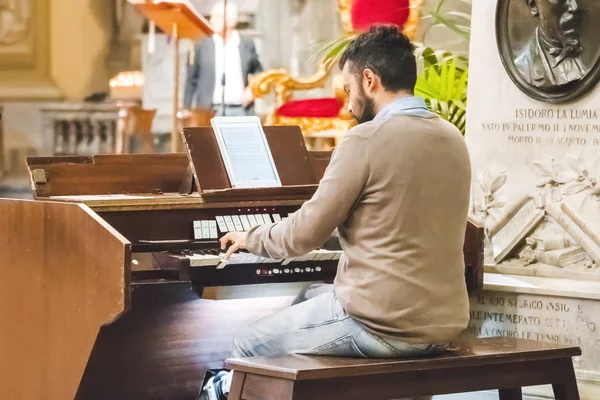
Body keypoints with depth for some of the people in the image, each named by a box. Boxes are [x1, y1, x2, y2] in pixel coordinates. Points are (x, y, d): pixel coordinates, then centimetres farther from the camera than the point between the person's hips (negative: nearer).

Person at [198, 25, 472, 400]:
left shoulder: (368, 139, -15)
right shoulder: (453, 139, 7)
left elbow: (305, 233, -9)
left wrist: (252, 237, 11)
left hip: (381, 325, -8)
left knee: (248, 347, 13)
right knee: (309, 299, 31)